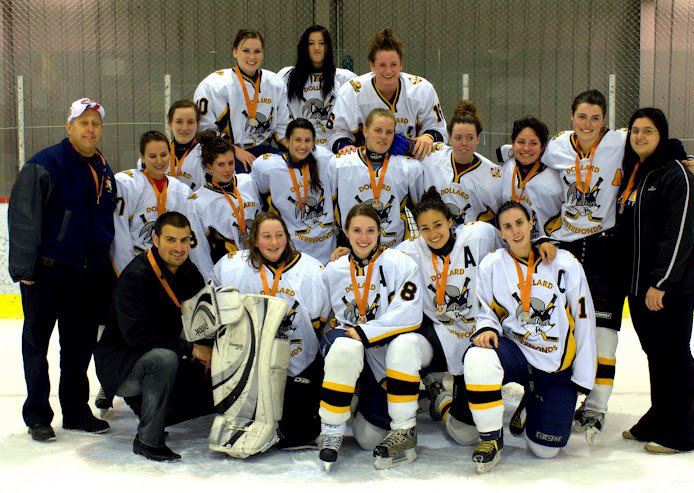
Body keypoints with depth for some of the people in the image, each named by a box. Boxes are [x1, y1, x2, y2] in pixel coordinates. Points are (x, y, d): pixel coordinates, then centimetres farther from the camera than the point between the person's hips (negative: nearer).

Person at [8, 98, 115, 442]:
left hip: (90, 275, 7)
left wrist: (107, 268, 22)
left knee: (80, 346, 13)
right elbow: (22, 216, -13)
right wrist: (24, 268, -17)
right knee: (37, 343, 5)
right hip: (47, 270, -6)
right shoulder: (45, 164, -10)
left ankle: (76, 411, 24)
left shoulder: (104, 171, 13)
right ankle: (37, 416, 13)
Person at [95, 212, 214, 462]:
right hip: (118, 362, -7)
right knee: (164, 358, -36)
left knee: (211, 393, -6)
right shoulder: (135, 275, -22)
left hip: (163, 359, 7)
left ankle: (142, 403, 15)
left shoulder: (188, 273, 0)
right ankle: (148, 439, -21)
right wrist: (190, 349, -25)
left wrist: (209, 353, -12)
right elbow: (136, 336, -29)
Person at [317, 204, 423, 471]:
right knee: (345, 347, -35)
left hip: (389, 346, -1)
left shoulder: (399, 263, -3)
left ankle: (404, 430, -11)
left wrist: (365, 332, -21)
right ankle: (331, 431, -19)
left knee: (405, 345, -35)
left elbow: (409, 315, -16)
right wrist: (335, 327, 5)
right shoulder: (333, 271, 11)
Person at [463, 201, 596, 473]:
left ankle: (535, 403, 32)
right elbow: (486, 312, 7)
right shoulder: (491, 265, -3)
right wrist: (487, 329, -19)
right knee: (478, 359, -36)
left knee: (545, 449, -3)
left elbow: (584, 322, -1)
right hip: (514, 351, 0)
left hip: (558, 365, 0)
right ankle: (491, 439, -15)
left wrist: (583, 377, 0)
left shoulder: (566, 263, -5)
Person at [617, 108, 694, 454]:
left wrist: (660, 282, -22)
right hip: (637, 284, 8)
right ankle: (658, 421, 26)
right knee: (654, 353, 15)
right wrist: (632, 281, 14)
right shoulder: (630, 175, 15)